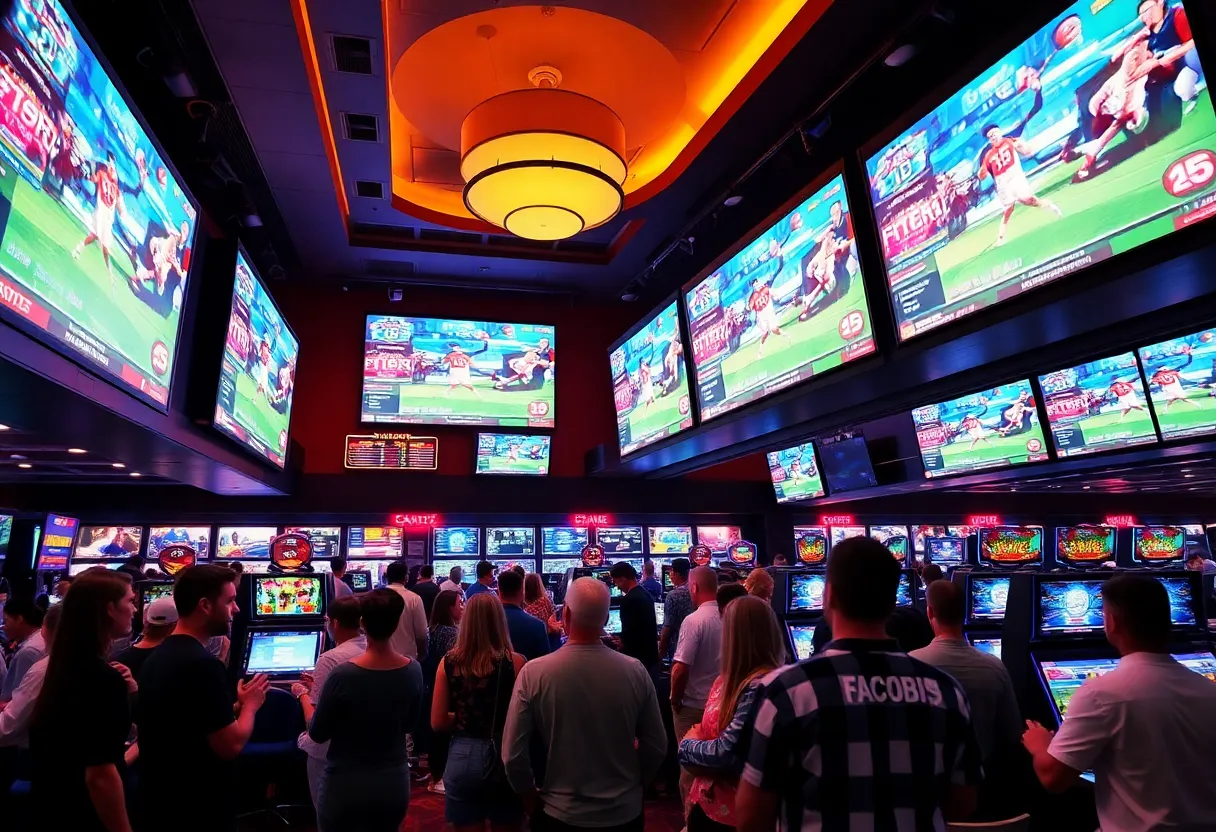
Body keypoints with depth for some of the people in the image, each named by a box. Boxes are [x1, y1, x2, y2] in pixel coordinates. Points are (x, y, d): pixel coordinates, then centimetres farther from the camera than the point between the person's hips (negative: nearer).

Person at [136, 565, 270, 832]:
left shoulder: (155, 658, 5)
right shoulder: (203, 664, -25)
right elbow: (231, 746, -24)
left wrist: (236, 704, 7)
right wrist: (250, 704, -8)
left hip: (158, 801, 9)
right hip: (200, 809, -9)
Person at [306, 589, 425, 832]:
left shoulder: (343, 675, -22)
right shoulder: (413, 671, -11)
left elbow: (317, 734, -7)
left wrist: (304, 695, 8)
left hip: (346, 787, -3)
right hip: (394, 784, 3)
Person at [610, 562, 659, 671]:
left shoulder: (629, 599, -20)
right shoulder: (646, 594, 9)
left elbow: (627, 632, -20)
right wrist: (623, 642, 22)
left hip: (637, 658, -9)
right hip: (651, 655, 9)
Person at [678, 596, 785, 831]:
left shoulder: (761, 686, -25)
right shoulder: (728, 679, 3)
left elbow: (726, 753, -24)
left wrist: (687, 745, -6)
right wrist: (696, 740, -10)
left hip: (735, 813, -7)